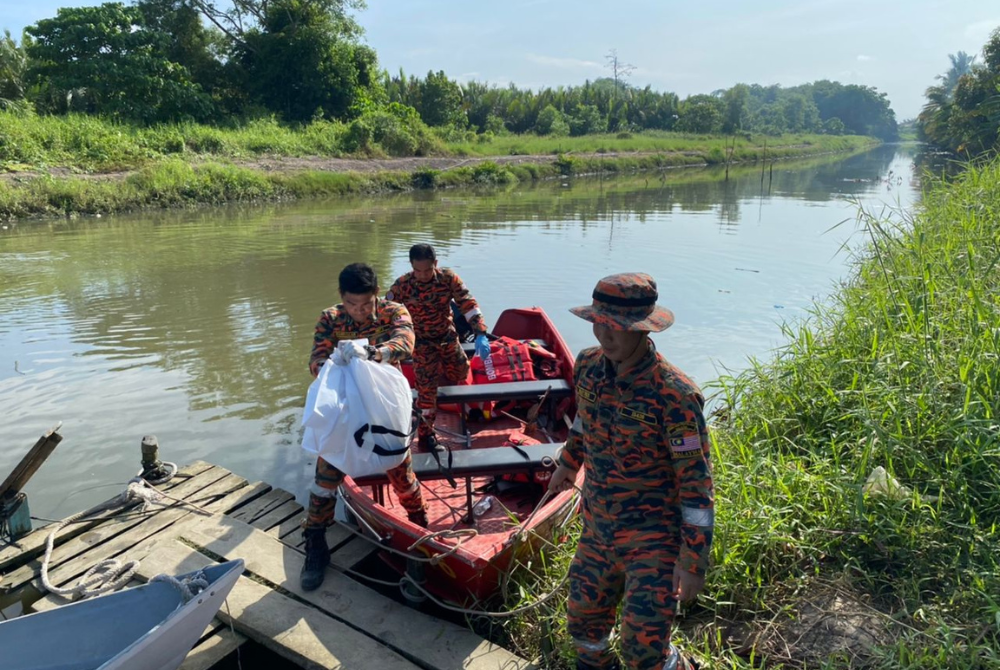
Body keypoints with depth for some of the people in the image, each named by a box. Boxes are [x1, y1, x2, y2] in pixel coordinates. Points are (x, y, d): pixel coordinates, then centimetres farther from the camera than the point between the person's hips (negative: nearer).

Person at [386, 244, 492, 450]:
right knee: (427, 388, -4)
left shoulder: (449, 278, -17)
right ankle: (425, 432, 13)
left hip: (448, 337, 3)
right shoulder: (402, 285, -21)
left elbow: (468, 304, -18)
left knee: (460, 373, 18)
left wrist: (480, 335, -29)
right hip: (422, 344, -3)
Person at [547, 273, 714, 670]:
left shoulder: (673, 395, -26)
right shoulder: (588, 366, -7)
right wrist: (568, 463, 25)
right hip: (597, 530, 6)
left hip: (654, 541, -5)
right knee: (583, 623, 20)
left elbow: (696, 484, -20)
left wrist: (693, 561, -17)